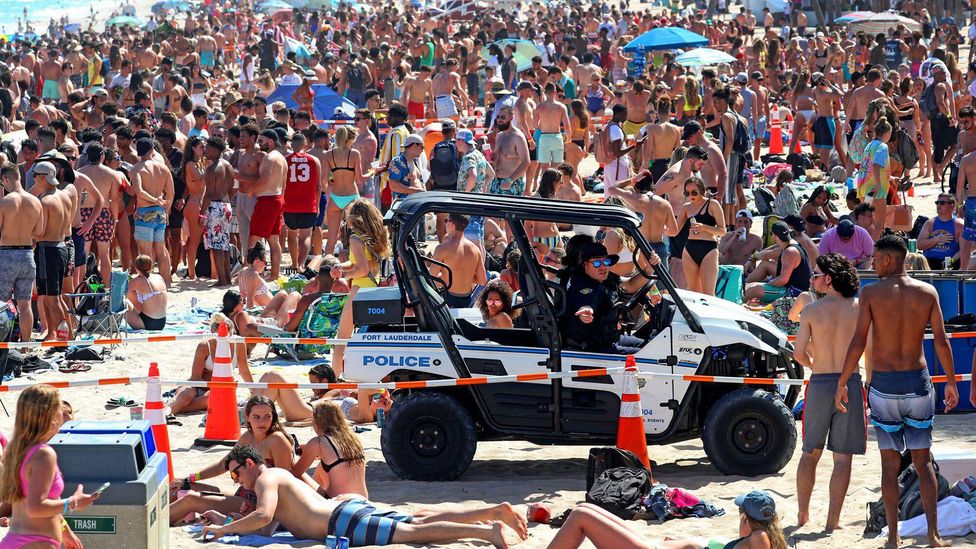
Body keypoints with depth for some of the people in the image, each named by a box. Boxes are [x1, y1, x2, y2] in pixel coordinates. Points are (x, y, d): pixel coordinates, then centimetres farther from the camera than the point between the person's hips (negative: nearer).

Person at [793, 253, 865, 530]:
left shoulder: (811, 310, -4)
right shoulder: (859, 308, -2)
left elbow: (798, 353, -5)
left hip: (819, 383, 0)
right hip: (850, 383, 0)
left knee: (810, 453, 16)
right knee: (843, 457, 3)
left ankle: (802, 514, 19)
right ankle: (833, 519, 0)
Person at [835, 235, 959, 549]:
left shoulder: (871, 293, -8)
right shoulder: (927, 292, -1)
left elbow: (858, 342, -11)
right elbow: (942, 342, -1)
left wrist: (842, 384, -4)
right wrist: (951, 382, 9)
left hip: (883, 385, -2)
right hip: (918, 382, 2)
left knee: (890, 464, 7)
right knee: (923, 461, 9)